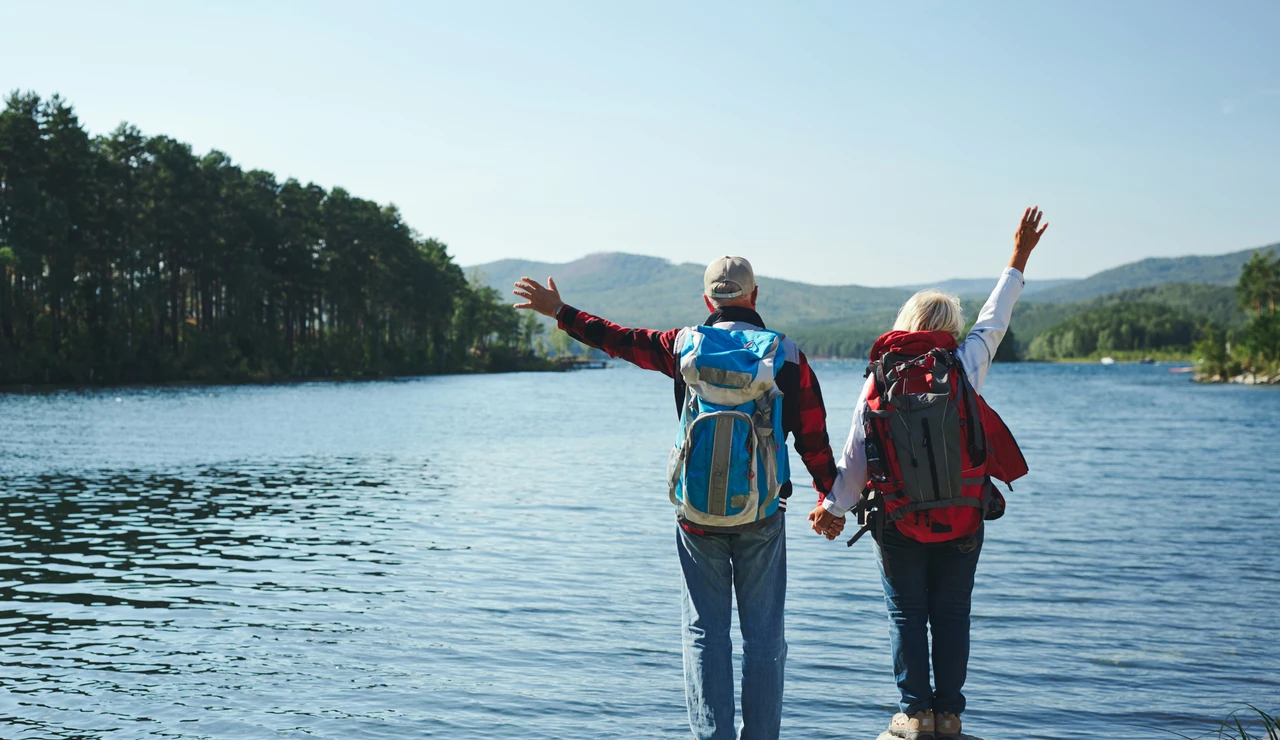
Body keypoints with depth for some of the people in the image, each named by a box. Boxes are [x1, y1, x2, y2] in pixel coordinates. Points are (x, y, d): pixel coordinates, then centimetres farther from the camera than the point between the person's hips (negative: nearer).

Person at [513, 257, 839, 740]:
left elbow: (619, 340, 12)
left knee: (705, 631, 7)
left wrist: (559, 311, 26)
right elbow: (814, 441, 2)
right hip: (762, 517, 0)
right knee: (763, 633, 8)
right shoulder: (787, 355, -1)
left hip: (697, 515, 0)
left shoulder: (685, 346, 0)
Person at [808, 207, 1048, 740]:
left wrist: (833, 506, 6)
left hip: (900, 526, -1)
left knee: (907, 617, 8)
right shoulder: (962, 367, -6)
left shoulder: (878, 381, -6)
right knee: (952, 616, 10)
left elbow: (855, 457, -5)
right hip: (963, 523, 1)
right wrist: (1018, 260, 20)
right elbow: (994, 321, 9)